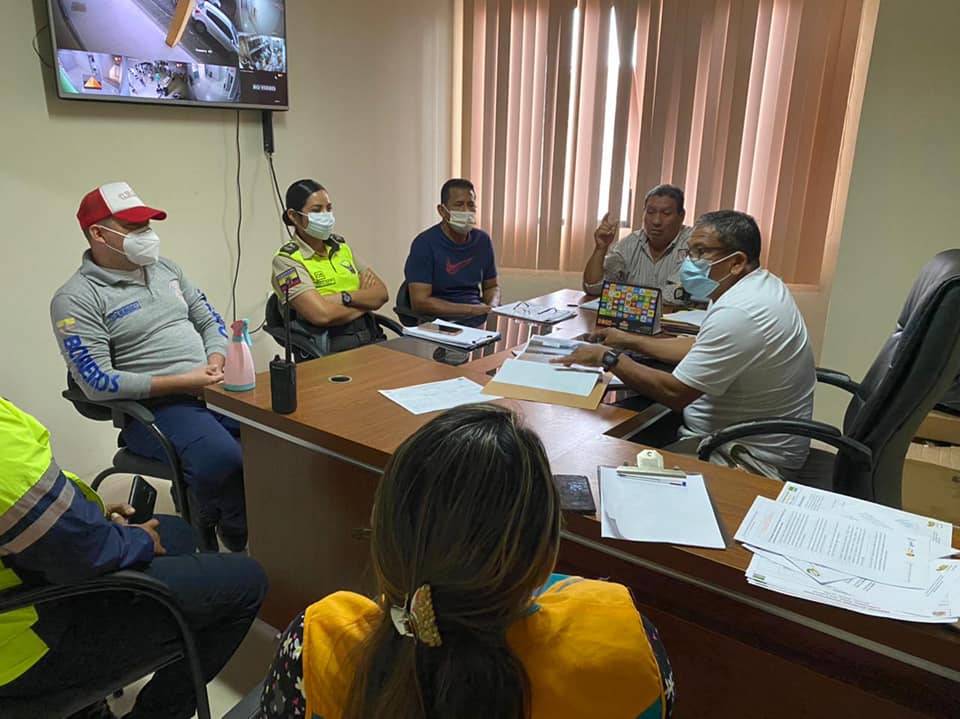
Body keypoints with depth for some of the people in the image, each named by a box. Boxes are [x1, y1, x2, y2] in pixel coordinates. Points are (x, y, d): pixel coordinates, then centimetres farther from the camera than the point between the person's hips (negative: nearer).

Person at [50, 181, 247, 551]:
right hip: (153, 407, -6)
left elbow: (210, 320, 18)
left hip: (213, 390, 6)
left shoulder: (165, 268, 14)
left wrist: (216, 363, -5)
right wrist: (181, 383, -18)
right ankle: (239, 535, -2)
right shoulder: (76, 299, -6)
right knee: (223, 460, -33)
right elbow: (96, 381, -13)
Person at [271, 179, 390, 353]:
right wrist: (365, 301, -1)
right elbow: (322, 315, -17)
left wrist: (344, 297, -10)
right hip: (332, 347, -6)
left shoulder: (340, 245, 17)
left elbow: (382, 293, 8)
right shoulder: (287, 260, -2)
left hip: (372, 336, 6)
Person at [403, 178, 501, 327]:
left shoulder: (483, 240, 10)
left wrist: (492, 307, -2)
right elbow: (419, 301, -15)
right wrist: (471, 309, -16)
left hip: (482, 320, 7)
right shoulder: (424, 243, -8)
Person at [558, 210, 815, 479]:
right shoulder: (764, 284, 5)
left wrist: (609, 358, -13)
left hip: (753, 457, -10)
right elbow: (701, 349, 15)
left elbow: (674, 393, -25)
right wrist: (629, 341, 14)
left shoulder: (737, 314, -28)